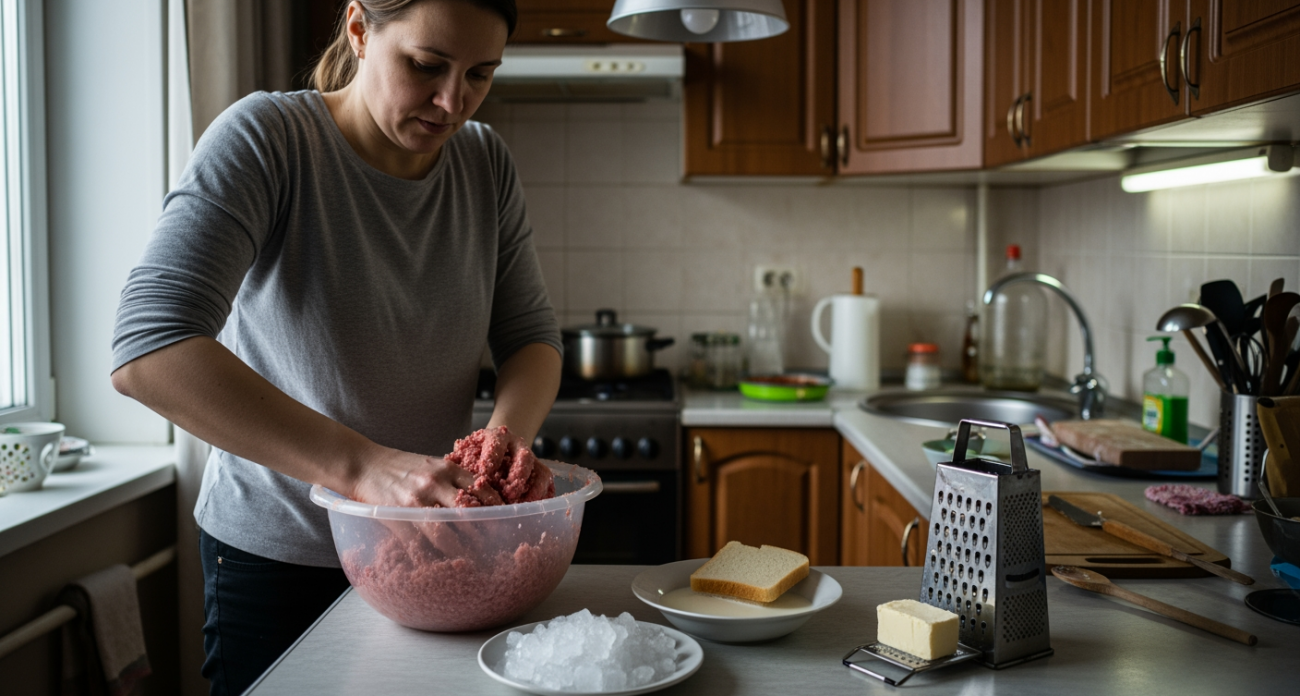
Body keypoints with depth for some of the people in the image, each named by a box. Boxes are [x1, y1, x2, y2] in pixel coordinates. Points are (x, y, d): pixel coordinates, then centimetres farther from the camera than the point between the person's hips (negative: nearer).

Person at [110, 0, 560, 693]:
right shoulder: (265, 137, -19)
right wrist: (362, 465, -40)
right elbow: (147, 350, -31)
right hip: (277, 558, -4)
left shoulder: (487, 164, -3)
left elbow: (532, 336, -2)